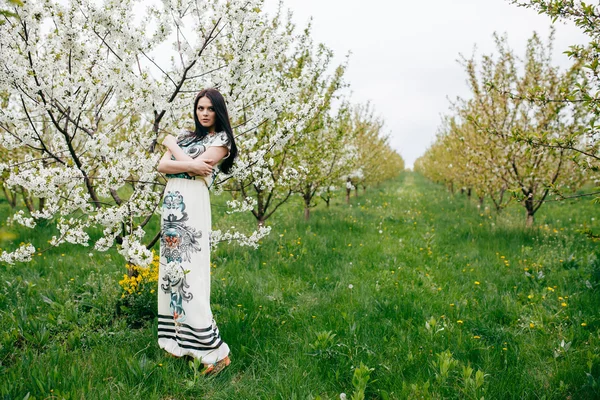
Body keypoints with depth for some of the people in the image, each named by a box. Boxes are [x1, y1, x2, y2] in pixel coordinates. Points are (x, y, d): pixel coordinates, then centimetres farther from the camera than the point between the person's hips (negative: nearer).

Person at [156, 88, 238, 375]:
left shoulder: (221, 140, 2)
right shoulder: (185, 135, 19)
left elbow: (198, 164, -11)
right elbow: (162, 165, 5)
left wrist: (172, 144, 3)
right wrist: (192, 166, -11)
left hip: (192, 206, -7)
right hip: (172, 205, 7)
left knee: (189, 271, -11)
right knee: (172, 268, 7)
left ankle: (214, 351, -6)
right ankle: (177, 340, 16)